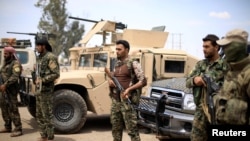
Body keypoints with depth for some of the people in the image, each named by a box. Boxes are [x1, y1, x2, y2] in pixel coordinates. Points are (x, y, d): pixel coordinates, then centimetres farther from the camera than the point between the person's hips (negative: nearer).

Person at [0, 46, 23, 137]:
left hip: (11, 90, -10)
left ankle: (18, 130, -6)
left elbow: (15, 76, -23)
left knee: (13, 110, -10)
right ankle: (8, 127, 25)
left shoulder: (15, 63, -10)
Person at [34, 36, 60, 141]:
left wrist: (42, 80, -19)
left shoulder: (51, 57, -13)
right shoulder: (40, 57, 14)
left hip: (46, 90, -9)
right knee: (39, 115, 14)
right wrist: (37, 80, 9)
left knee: (47, 115, -4)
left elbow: (56, 74, -19)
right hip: (39, 90, 9)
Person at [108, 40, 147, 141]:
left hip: (127, 101, -7)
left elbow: (143, 81, -11)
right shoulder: (117, 64, 15)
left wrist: (129, 89, -22)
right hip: (115, 101, 7)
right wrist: (110, 82, 1)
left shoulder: (133, 64, -6)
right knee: (116, 129, 13)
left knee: (132, 130, -5)